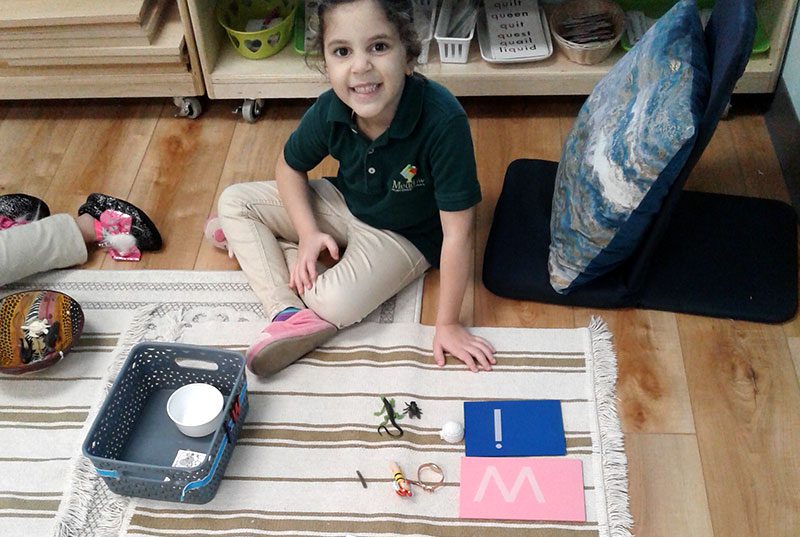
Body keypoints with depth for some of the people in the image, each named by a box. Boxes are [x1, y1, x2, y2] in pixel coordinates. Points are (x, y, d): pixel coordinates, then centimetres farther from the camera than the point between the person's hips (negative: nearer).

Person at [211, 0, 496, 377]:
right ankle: (289, 313, -16)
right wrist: (308, 233, -12)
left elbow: (457, 234, -31)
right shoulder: (329, 111, -23)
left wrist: (447, 324, -25)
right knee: (233, 201, -4)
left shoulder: (443, 122, -38)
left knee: (336, 304, -29)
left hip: (404, 234, -5)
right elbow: (290, 167, 1)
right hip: (343, 202, 5)